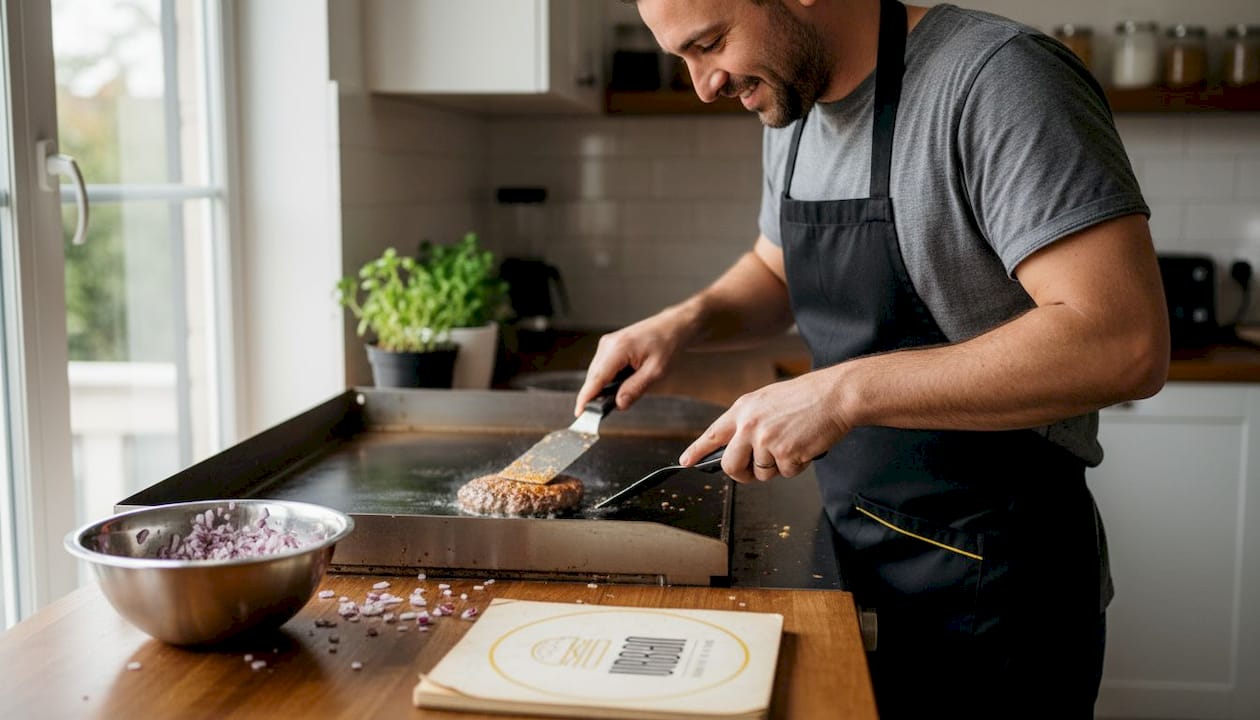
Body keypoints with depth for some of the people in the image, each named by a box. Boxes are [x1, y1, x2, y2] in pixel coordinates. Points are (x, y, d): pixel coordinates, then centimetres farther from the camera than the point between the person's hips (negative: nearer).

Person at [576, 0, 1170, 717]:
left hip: (992, 584, -7)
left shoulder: (995, 79, -21)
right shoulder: (793, 109, 4)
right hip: (857, 552, 7)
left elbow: (1125, 345, -30)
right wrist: (686, 320, -1)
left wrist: (845, 390, -31)